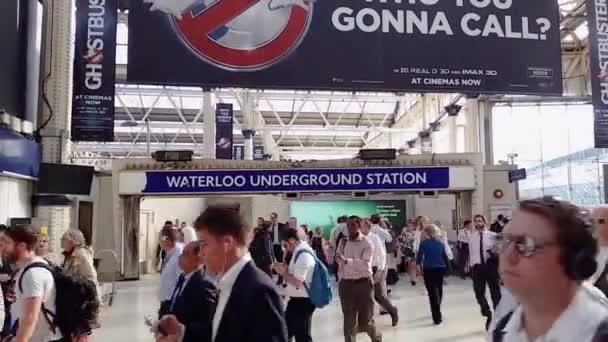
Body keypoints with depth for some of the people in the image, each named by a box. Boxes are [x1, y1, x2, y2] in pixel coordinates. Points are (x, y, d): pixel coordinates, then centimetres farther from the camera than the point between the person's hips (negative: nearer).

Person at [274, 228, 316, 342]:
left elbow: (297, 282, -26)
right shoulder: (301, 252, 8)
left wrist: (283, 272, -14)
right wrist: (286, 268, 3)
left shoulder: (303, 255, -23)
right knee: (286, 330, 20)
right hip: (297, 300, 10)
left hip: (301, 302, -10)